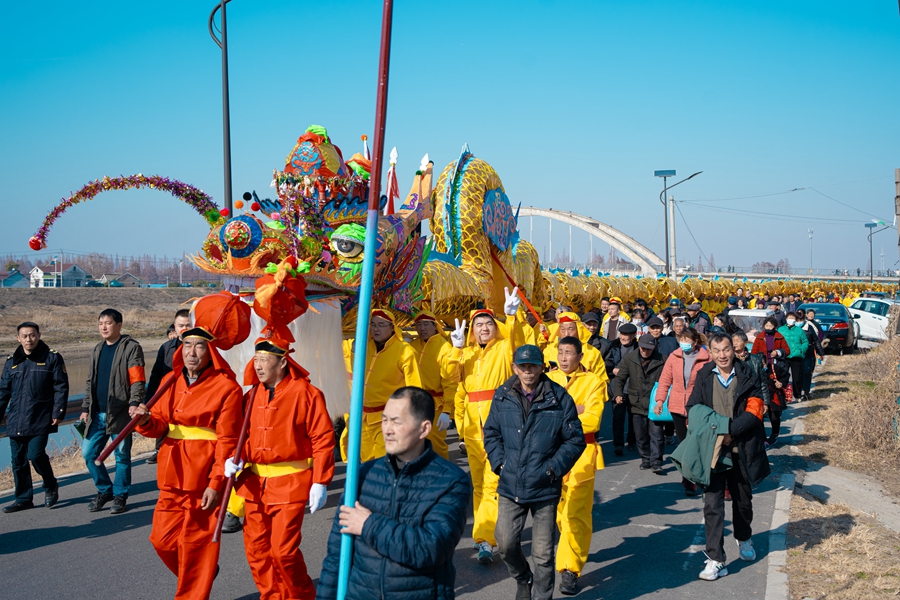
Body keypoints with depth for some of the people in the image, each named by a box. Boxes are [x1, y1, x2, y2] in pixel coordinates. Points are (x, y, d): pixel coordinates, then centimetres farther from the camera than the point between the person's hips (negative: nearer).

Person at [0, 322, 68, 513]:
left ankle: (50, 485, 13)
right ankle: (23, 499, 17)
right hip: (16, 421, 5)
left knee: (36, 454, -13)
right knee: (18, 460, 6)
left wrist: (58, 413, -10)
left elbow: (61, 388, -3)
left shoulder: (52, 358, -1)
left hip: (40, 419, -5)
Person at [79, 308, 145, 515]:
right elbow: (90, 381, 22)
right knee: (88, 453, 6)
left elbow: (137, 380, -13)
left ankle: (120, 495, 15)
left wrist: (134, 402, -25)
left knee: (122, 455, 2)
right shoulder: (97, 350, 17)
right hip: (98, 413, 7)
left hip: (120, 412, -7)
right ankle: (104, 490, 23)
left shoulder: (131, 347, -5)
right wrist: (85, 408, 15)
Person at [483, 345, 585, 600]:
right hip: (510, 486, 2)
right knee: (506, 543, 4)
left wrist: (554, 468, -10)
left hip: (545, 488, -2)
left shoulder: (559, 398, -8)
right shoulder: (502, 396, 1)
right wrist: (499, 462, -1)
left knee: (543, 552, 4)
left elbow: (575, 439, -2)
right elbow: (491, 433, 12)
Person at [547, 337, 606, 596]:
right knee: (558, 510, 11)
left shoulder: (593, 382, 0)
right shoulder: (548, 379, 10)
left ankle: (570, 569, -8)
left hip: (580, 453, -4)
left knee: (576, 513, -9)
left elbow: (592, 420, -12)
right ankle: (576, 550, 34)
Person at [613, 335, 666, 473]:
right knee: (640, 435, 11)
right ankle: (645, 458, 26)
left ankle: (656, 461, 2)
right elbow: (620, 377, 6)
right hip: (637, 404, 3)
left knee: (656, 434, -6)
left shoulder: (661, 360, -5)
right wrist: (618, 393, -9)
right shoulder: (629, 359, 1)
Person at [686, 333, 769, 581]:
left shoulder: (747, 376, -4)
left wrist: (731, 433, -20)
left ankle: (744, 539, 45)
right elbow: (693, 408, 5)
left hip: (741, 449, 0)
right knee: (712, 503, -7)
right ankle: (715, 559, -4)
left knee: (743, 499, 18)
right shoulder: (704, 376, 2)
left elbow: (754, 411, -10)